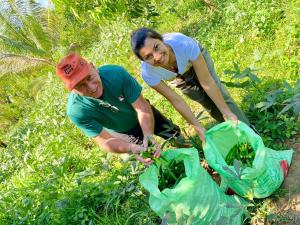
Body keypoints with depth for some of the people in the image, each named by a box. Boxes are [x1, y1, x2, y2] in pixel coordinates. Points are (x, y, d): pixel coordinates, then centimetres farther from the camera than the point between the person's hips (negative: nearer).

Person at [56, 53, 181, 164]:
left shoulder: (116, 73, -39)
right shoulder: (77, 111, -37)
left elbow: (142, 107, -34)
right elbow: (105, 141, -32)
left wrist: (148, 134, -51)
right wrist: (132, 148, -51)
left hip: (147, 116, 1)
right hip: (123, 133, -1)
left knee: (176, 135, 20)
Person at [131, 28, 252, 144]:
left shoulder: (184, 44, -45)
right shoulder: (148, 73, -40)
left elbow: (207, 82, -35)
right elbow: (176, 100, -28)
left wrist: (227, 113, -29)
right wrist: (199, 128, -24)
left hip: (196, 57, -1)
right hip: (177, 77, 1)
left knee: (220, 95, -7)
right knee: (209, 103, -2)